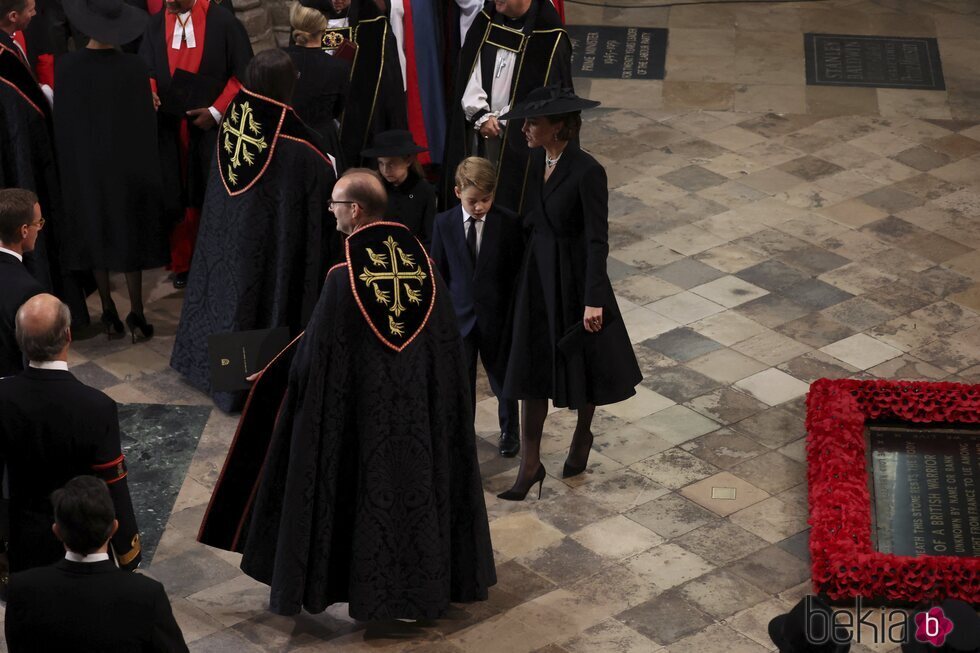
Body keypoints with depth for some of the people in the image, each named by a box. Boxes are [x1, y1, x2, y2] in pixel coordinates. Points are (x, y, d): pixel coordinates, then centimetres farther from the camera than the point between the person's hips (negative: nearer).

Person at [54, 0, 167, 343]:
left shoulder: (66, 66, -14)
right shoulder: (133, 66, -17)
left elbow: (61, 122, -5)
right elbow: (146, 122, -11)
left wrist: (68, 162, 9)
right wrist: (148, 168, 1)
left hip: (83, 164, 1)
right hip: (126, 162, -1)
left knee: (97, 235, 14)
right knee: (131, 235, 10)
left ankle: (109, 313, 20)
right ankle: (136, 315, 13)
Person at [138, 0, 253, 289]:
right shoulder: (156, 24, 6)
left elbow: (244, 73, -3)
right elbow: (146, 70, 7)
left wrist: (216, 111, -9)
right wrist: (150, 92, -17)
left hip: (212, 127, -3)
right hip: (170, 128, 3)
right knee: (176, 198, 3)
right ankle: (182, 263, 14)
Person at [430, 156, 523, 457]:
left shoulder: (509, 223, -12)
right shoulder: (444, 224, -7)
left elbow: (518, 270, -6)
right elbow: (438, 272, 1)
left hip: (498, 316, -1)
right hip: (460, 316, 1)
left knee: (502, 377, 17)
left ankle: (510, 430, 39)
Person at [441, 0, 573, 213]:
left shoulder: (550, 37, -11)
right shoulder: (486, 21, 4)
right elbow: (469, 73, 5)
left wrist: (500, 122, -9)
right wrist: (481, 116, -7)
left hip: (517, 139, -4)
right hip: (477, 131, 4)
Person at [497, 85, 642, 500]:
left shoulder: (587, 172, -22)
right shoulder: (537, 160, -1)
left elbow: (598, 239, -21)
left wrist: (593, 299, -23)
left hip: (575, 275, -6)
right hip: (538, 270, 6)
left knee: (582, 361, 14)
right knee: (531, 368, 5)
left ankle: (583, 436, 39)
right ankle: (530, 463, 11)